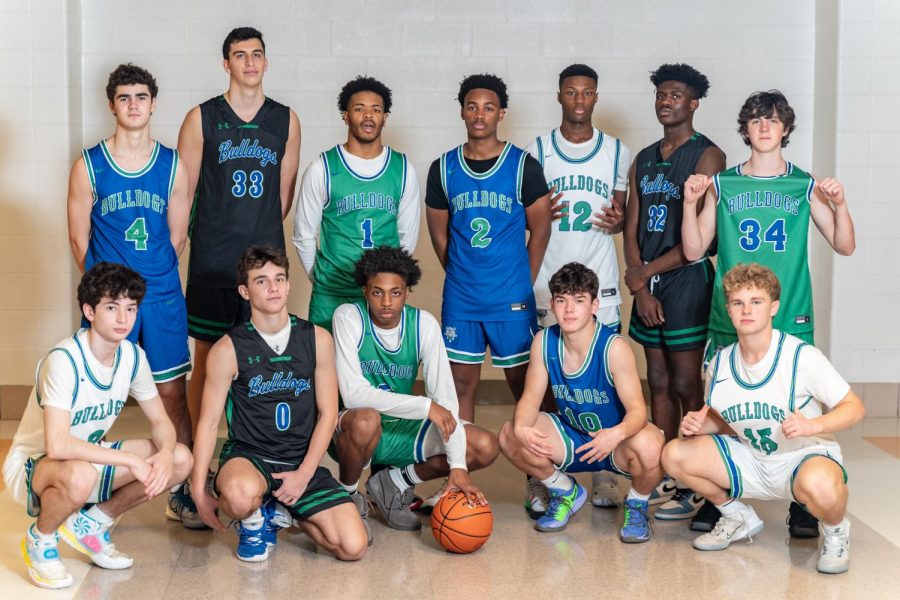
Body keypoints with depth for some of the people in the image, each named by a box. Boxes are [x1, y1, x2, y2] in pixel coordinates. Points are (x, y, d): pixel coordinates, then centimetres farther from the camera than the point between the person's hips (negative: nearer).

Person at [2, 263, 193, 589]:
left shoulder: (133, 356, -7)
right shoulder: (64, 360, -29)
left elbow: (161, 422, 1)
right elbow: (57, 446, -38)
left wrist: (165, 454, -22)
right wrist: (130, 460, -33)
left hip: (89, 455, 7)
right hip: (31, 464, -7)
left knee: (180, 459, -10)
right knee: (80, 475, -41)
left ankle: (91, 523, 8)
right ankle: (40, 539, -7)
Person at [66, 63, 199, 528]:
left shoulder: (172, 165, 3)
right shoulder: (89, 166, -1)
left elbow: (177, 235, 8)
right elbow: (79, 237, 2)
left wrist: (154, 280, 3)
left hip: (163, 298, 1)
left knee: (172, 393, 5)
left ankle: (180, 493, 14)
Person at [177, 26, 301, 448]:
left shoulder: (286, 121, 7)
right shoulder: (202, 119, 0)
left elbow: (284, 194, 13)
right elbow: (182, 192, 3)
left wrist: (261, 235, 10)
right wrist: (212, 238, 5)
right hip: (211, 262, -2)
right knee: (206, 361, 2)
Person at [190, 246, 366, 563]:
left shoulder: (317, 339, 2)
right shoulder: (228, 350, -4)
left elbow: (328, 414, 3)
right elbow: (208, 422, -2)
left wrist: (304, 474, -7)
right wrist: (199, 490, -9)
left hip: (302, 463, 3)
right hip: (247, 455, -3)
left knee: (353, 546, -15)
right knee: (242, 495, -41)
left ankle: (282, 513, 14)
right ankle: (253, 521, 0)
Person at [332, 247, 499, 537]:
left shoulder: (424, 324, -8)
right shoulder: (348, 317, -17)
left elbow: (446, 398, -12)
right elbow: (353, 393, -27)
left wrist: (457, 467, -22)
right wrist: (425, 406, -26)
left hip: (402, 430, 4)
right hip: (356, 427, -4)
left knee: (486, 447, -11)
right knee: (366, 420, -40)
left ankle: (393, 483, 5)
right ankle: (347, 495, -8)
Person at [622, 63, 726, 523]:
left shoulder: (707, 156, -6)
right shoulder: (643, 160, 15)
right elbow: (632, 229, 11)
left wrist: (645, 272, -10)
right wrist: (640, 288, -2)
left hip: (687, 278, -7)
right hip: (647, 282, 7)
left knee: (685, 385, -6)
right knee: (658, 382, 10)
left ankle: (694, 486, 0)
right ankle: (665, 479, 17)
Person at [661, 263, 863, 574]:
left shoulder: (802, 357, -18)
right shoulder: (720, 363, -2)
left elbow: (854, 407, -13)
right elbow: (723, 420, 13)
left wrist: (813, 426, -32)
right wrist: (699, 424, -11)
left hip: (805, 455, -5)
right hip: (750, 460, 6)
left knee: (819, 485, -42)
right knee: (674, 454, -12)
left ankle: (836, 531, -1)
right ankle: (738, 518, 14)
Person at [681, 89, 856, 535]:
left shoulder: (805, 186, 6)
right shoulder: (721, 185, 6)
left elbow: (844, 246, 5)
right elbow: (694, 251, 5)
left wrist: (838, 204, -11)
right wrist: (690, 204, -9)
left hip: (790, 319, 0)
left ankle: (803, 510, 9)